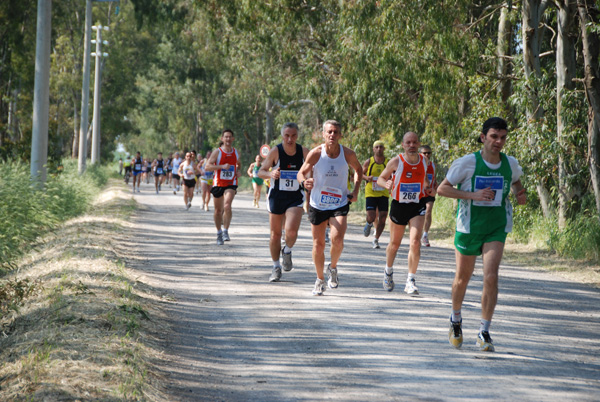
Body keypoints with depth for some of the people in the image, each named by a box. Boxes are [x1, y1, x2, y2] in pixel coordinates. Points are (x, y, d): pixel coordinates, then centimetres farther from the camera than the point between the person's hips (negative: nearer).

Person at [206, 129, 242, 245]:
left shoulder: (236, 152, 6)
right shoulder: (217, 152, -6)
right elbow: (207, 167, -14)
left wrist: (239, 171, 3)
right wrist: (222, 166, -25)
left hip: (231, 184, 0)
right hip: (218, 184, 0)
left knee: (227, 205, -24)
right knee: (218, 210, 9)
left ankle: (225, 231, -17)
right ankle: (219, 233, 26)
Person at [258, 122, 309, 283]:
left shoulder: (304, 152, -3)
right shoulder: (275, 152, -8)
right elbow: (261, 172, -3)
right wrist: (271, 174, -24)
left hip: (296, 197, 0)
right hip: (276, 196, 0)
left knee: (291, 231, -20)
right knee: (275, 234, 6)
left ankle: (287, 251, 12)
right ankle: (276, 268, 23)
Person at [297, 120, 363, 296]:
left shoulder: (348, 154, -7)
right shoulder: (316, 153, -12)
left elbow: (358, 169, 13)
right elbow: (301, 173, -3)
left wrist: (355, 190, 2)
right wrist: (304, 182, -26)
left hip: (340, 204, 0)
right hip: (318, 204, 0)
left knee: (337, 240, -20)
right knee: (318, 244, 6)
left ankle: (333, 268, 10)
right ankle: (320, 280, 26)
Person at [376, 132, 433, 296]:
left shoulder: (423, 160, 0)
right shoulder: (396, 161, -10)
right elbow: (380, 178, 0)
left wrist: (428, 189, 1)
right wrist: (386, 184, -23)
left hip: (417, 206, 1)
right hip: (399, 206, -1)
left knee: (415, 242, -16)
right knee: (394, 244, 14)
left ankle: (411, 281, -7)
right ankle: (388, 272, 42)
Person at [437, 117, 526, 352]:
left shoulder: (510, 164, 0)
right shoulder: (468, 163, -12)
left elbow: (516, 182, 23)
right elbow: (442, 189, -10)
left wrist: (520, 194, -1)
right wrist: (473, 195, -21)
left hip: (496, 229, 1)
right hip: (469, 227, -1)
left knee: (491, 277, -16)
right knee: (463, 278, 13)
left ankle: (484, 333, -10)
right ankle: (456, 319, 41)